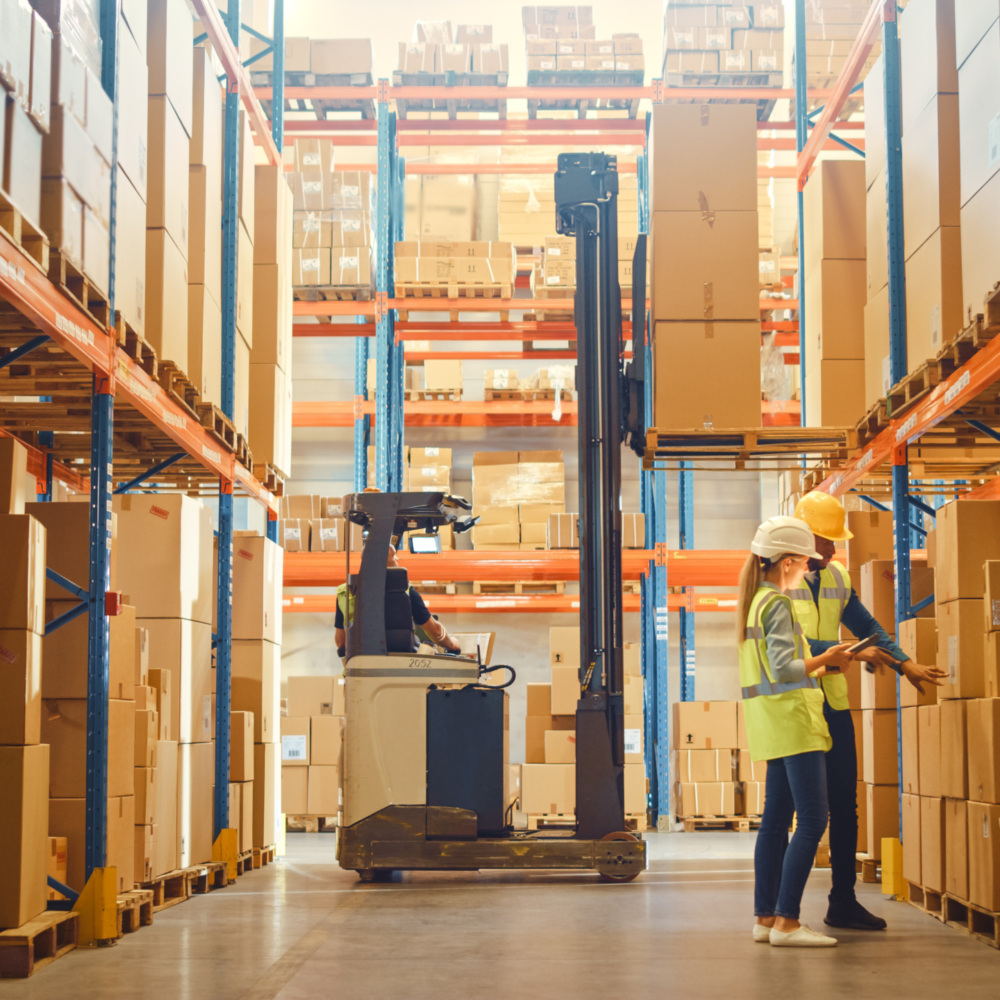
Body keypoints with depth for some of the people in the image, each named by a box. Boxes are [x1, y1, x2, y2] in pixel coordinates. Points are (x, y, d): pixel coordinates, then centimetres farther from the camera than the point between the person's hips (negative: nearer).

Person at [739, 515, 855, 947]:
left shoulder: (755, 602, 16)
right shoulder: (778, 604, -13)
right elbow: (784, 668, -22)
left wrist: (818, 669, 19)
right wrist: (824, 659, -8)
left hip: (775, 724, 10)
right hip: (792, 718, -10)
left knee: (776, 819, 10)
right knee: (812, 821, -9)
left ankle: (765, 918, 13)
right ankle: (787, 923, -11)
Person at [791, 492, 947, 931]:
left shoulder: (837, 577, 12)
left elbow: (865, 625, 21)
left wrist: (904, 664, 12)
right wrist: (853, 653, -22)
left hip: (833, 705, 6)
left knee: (844, 805, 8)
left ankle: (843, 903, 17)